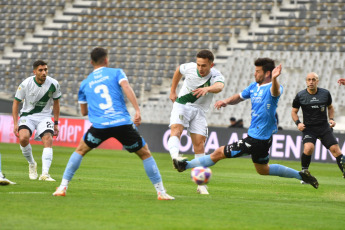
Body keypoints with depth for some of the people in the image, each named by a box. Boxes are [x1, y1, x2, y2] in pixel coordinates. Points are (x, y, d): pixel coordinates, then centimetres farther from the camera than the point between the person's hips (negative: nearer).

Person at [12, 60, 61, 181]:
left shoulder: (53, 84, -6)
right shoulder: (26, 84, -12)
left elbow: (56, 103, 10)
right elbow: (16, 103, -1)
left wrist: (56, 123, 10)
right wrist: (15, 123, -8)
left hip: (44, 116, 1)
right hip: (27, 116, -1)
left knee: (48, 140, -24)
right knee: (23, 138, -27)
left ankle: (45, 174, -29)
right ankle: (31, 164, 0)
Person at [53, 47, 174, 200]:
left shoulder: (85, 83, 20)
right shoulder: (116, 73, 12)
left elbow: (84, 111, 28)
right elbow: (127, 88, -8)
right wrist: (137, 111, -14)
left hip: (99, 125, 2)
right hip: (123, 123, -2)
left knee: (80, 151, 24)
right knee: (145, 154, 13)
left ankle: (62, 187, 15)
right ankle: (161, 192, 9)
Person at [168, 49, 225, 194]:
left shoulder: (216, 76, -18)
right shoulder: (189, 68, -10)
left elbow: (219, 86, -44)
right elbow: (178, 70, 15)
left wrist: (207, 89, -65)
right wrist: (172, 91, 18)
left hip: (199, 110, 0)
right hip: (181, 105, 0)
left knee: (199, 143, -7)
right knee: (176, 130, -29)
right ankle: (175, 157, -57)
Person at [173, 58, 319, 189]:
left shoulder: (271, 87, -20)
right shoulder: (254, 86, 7)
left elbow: (275, 92, -44)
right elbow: (240, 97, 19)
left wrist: (274, 79, -66)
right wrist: (226, 101, -2)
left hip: (258, 139, -10)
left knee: (219, 153, -2)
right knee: (263, 170, 25)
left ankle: (185, 165, 13)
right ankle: (301, 175, 27)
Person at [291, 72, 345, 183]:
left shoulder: (325, 93, 3)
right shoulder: (300, 96, -2)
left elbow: (330, 107, 20)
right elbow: (294, 111, 9)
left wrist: (331, 119, 4)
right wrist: (298, 123, -8)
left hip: (325, 128, 2)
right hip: (309, 128, -2)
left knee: (335, 149, -7)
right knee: (308, 148, -26)